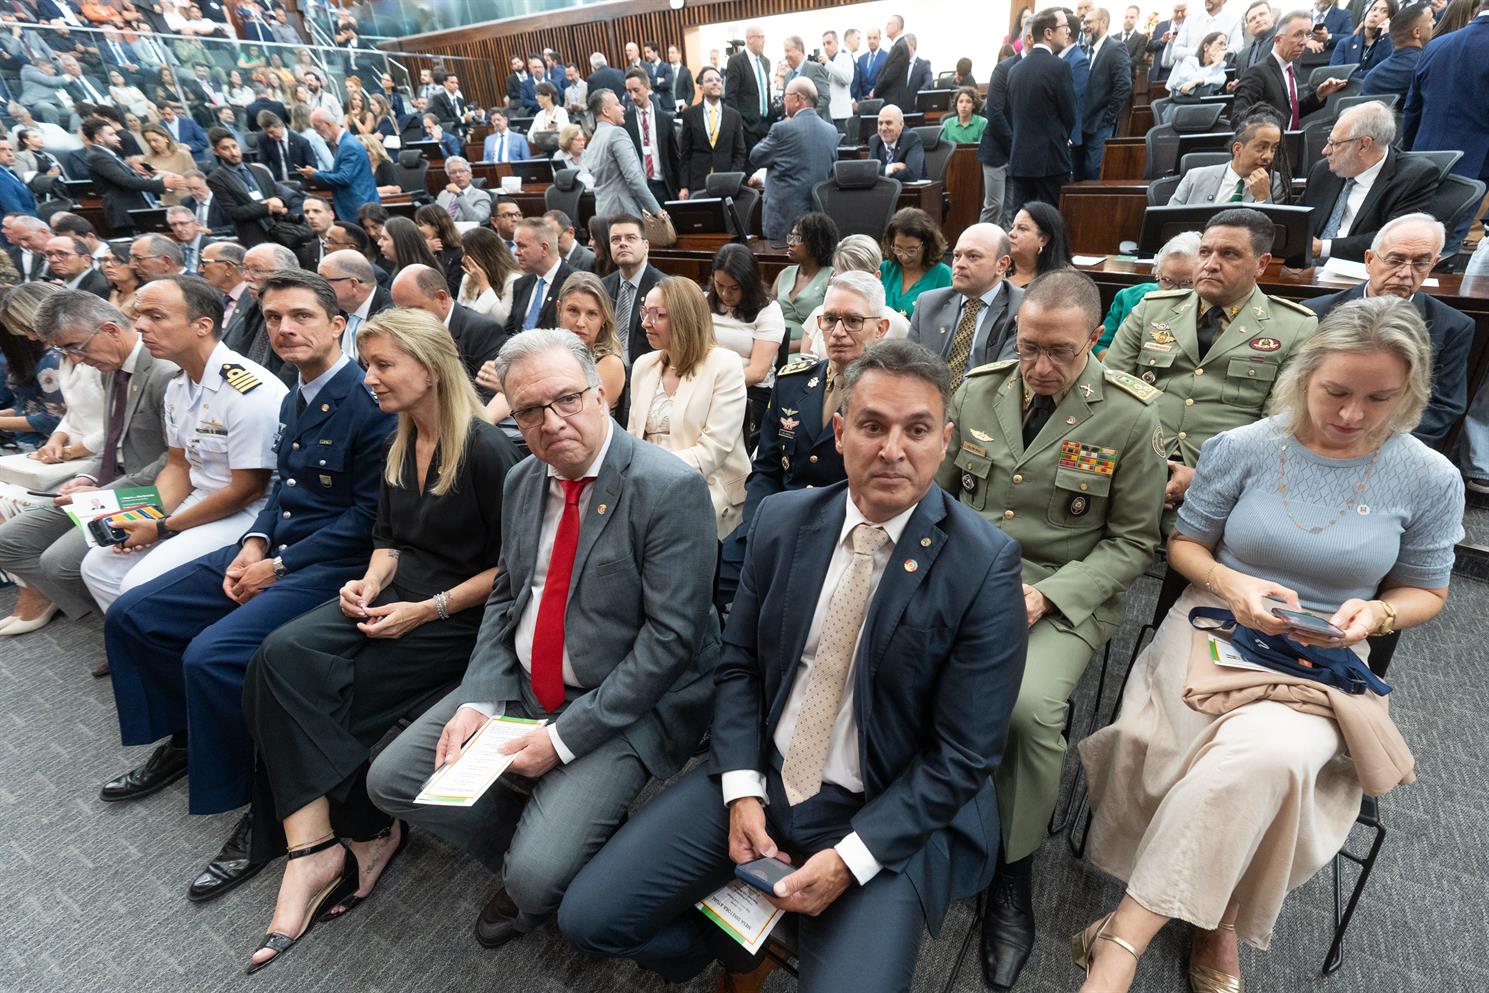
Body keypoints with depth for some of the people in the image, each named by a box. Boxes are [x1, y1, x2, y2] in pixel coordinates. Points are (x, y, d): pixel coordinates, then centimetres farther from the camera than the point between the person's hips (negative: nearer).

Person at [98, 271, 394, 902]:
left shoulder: (367, 400, -16)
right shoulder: (292, 400, 14)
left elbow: (369, 514, -19)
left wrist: (280, 565, -15)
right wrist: (254, 543, 1)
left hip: (330, 565, -10)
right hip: (271, 550, 10)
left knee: (211, 656, -25)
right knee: (131, 615, 11)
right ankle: (185, 741, 31)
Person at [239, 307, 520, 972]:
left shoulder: (486, 449, -15)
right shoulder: (401, 443, 10)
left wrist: (429, 610, -16)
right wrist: (371, 582, -2)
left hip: (458, 613, -7)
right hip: (393, 592, 7)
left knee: (310, 692, -17)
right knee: (284, 656, -19)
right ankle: (315, 848, -14)